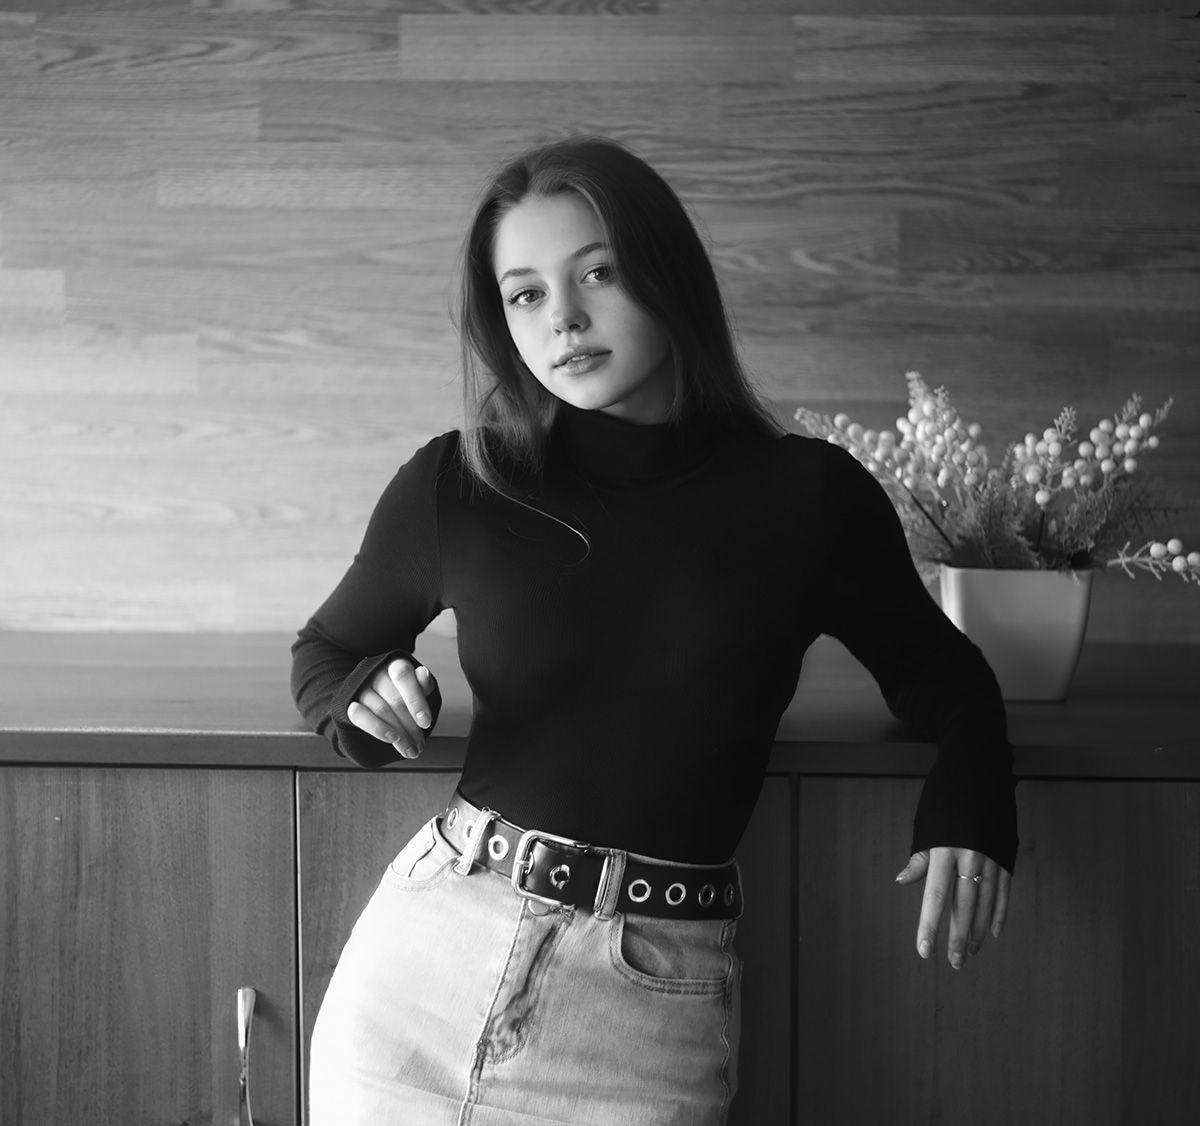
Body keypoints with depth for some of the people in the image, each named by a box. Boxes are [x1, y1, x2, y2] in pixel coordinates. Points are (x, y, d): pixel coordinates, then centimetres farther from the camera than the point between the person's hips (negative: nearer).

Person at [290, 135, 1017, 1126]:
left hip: (651, 1014, -1)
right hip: (425, 959, 2)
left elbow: (942, 676, 14)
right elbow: (325, 652, 17)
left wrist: (970, 805, -6)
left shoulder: (810, 498, -3)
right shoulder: (454, 488, -1)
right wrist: (365, 700, -6)